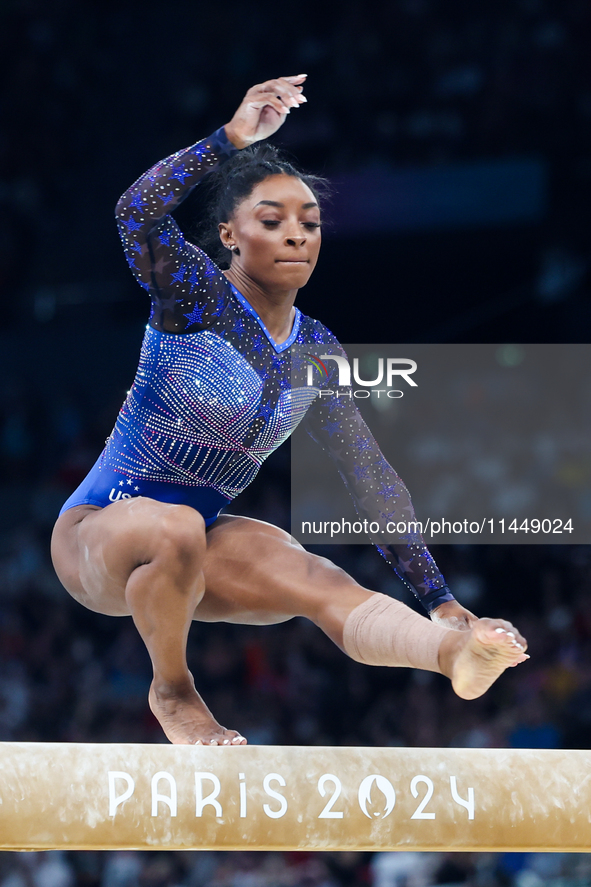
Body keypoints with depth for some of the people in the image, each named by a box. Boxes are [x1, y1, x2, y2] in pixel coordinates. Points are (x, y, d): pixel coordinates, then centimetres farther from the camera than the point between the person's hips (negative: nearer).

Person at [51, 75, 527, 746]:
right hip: (98, 532, -5)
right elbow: (137, 213, -37)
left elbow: (370, 477, 3)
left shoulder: (316, 352, 3)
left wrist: (438, 599, -4)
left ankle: (456, 652, -54)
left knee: (323, 583, -24)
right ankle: (171, 692, -12)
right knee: (176, 530, -40)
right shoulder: (197, 295, -14)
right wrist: (231, 139, -39)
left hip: (198, 542, 5)